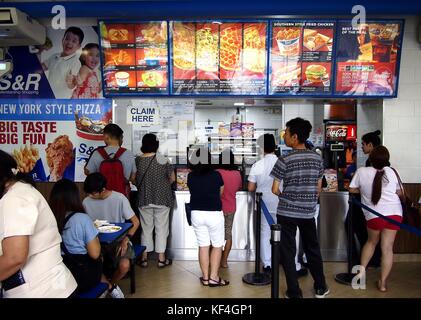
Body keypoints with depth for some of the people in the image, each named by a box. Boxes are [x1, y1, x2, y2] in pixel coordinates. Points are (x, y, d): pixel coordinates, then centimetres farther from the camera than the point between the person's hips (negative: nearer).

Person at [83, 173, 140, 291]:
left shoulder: (119, 198, -15)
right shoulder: (86, 202, -5)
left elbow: (135, 222, -9)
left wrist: (126, 239, -22)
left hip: (119, 240, -3)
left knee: (124, 266, -29)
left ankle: (110, 284, 8)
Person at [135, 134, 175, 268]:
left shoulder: (137, 161, -6)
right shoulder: (162, 160, -12)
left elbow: (135, 181, 3)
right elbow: (172, 179, -3)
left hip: (144, 200, 2)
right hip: (162, 199, -2)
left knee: (146, 228, 14)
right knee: (161, 228, 9)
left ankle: (144, 258, 20)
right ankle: (161, 258, 15)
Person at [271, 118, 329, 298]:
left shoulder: (285, 161, -14)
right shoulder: (317, 158, 0)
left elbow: (275, 190, -11)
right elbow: (318, 188, 7)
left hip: (287, 213, -4)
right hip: (309, 212, 5)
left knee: (288, 252, 8)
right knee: (312, 249, 20)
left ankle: (294, 292, 15)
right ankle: (321, 288, 33)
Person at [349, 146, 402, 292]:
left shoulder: (362, 171, -5)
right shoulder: (391, 172, -1)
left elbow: (352, 189, 3)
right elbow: (399, 193, 8)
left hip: (374, 214, 0)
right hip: (394, 213, 1)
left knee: (371, 242, 24)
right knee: (387, 247, 5)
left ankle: (362, 269, 24)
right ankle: (383, 282, 9)